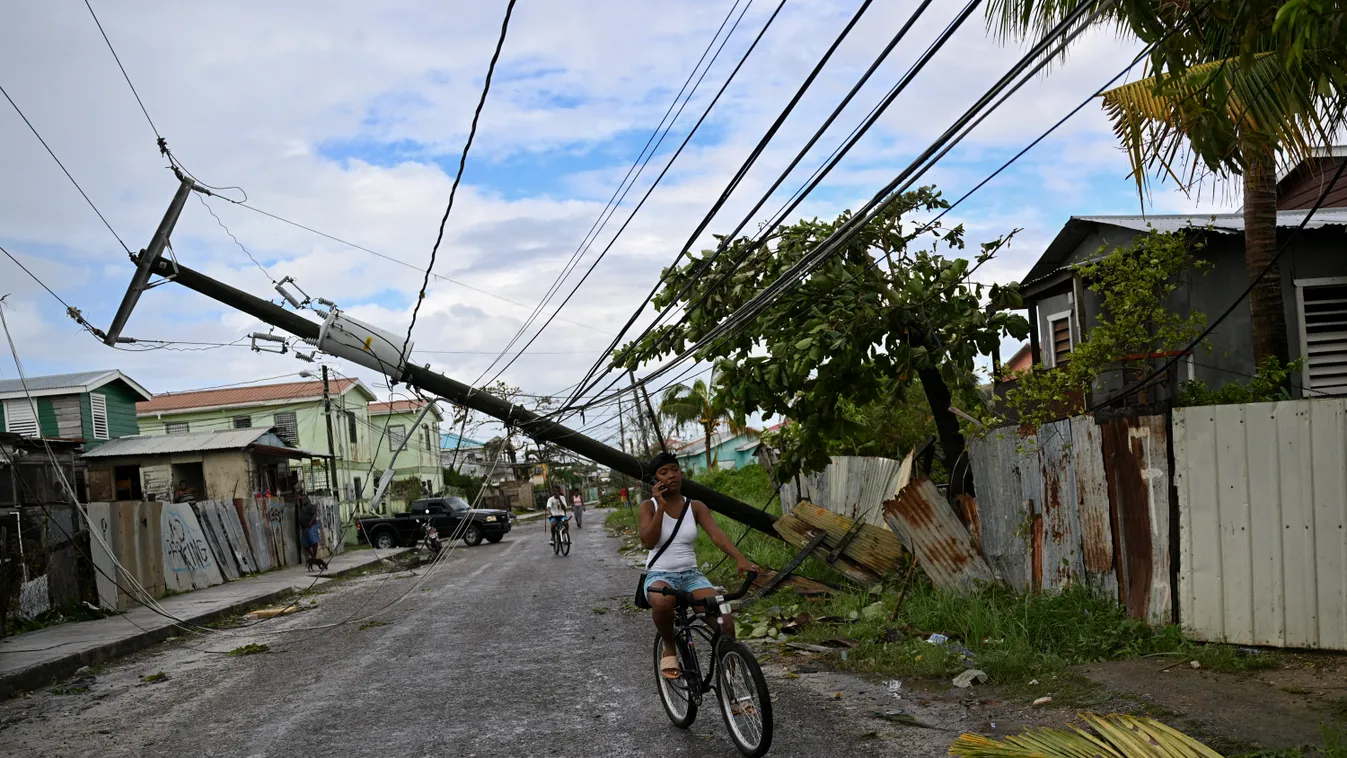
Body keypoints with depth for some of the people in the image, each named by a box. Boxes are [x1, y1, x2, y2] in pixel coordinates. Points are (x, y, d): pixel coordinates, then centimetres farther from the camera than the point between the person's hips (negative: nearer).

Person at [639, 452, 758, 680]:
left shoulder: (696, 507, 4)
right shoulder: (649, 506, 0)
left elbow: (717, 535, -11)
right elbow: (648, 541, -15)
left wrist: (740, 559, -28)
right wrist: (661, 507, -19)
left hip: (691, 575, 2)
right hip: (659, 575, -2)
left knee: (725, 620, -24)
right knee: (662, 601, -40)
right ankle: (669, 649, -10)